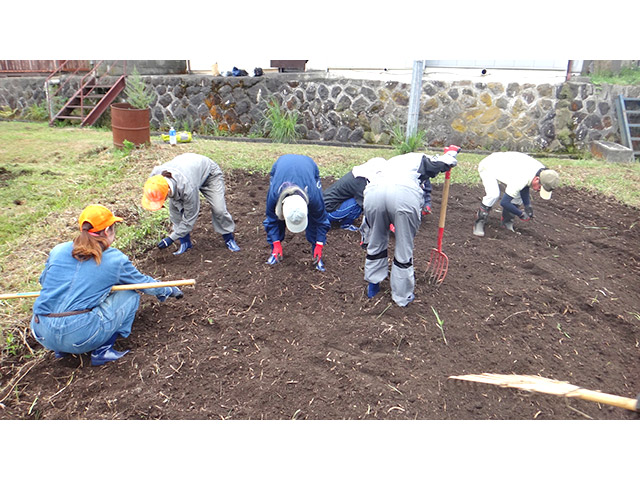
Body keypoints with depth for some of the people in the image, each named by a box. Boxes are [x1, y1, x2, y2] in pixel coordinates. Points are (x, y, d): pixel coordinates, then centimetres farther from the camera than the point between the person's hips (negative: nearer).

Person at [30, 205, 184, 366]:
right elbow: (143, 283, 14)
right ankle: (102, 350, 1)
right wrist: (170, 290, 32)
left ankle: (61, 349, 21)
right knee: (130, 296, 10)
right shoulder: (115, 259, -1)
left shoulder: (58, 250, 8)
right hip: (79, 336, -6)